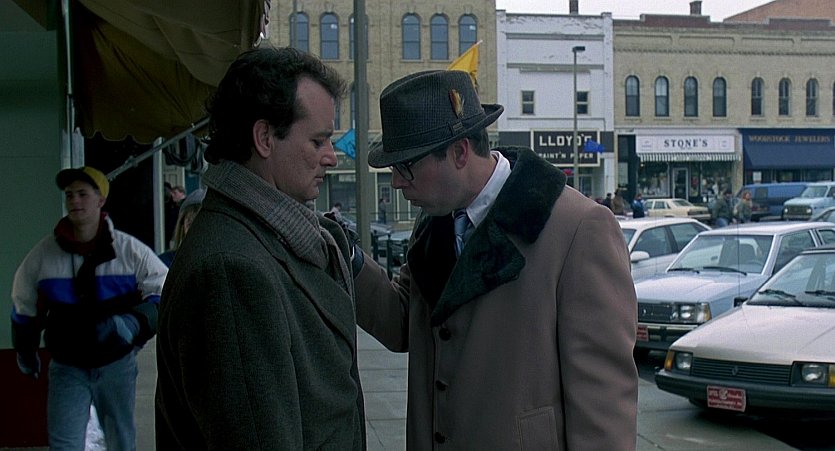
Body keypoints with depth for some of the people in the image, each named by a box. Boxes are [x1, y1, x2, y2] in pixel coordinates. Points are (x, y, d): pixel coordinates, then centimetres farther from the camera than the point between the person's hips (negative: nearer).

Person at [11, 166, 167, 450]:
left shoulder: (130, 251, -9)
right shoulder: (43, 254, -3)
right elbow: (25, 309, 11)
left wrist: (134, 323, -26)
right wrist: (25, 353, 21)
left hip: (116, 364, 0)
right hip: (66, 367, 1)